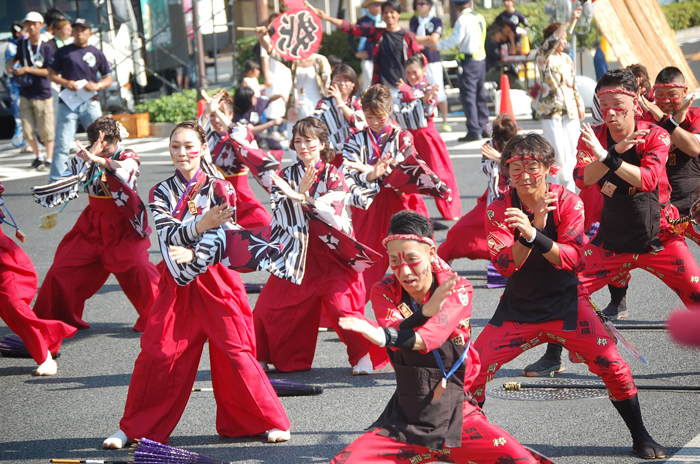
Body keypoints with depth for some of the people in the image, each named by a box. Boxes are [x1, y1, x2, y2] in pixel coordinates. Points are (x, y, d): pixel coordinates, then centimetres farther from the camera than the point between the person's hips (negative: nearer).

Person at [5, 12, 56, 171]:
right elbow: (17, 57, 24)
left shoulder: (47, 48, -10)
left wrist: (26, 69, -16)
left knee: (46, 130, -2)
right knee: (27, 131, 7)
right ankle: (37, 156, 25)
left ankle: (49, 159, 9)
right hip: (25, 94, 5)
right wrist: (10, 64, 2)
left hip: (43, 95, -5)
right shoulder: (22, 44, 4)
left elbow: (49, 72, -13)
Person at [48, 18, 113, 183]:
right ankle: (55, 181, -5)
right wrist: (65, 82, -10)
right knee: (62, 144, -6)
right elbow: (51, 74, 9)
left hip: (90, 103, 2)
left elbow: (108, 78, 13)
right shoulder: (63, 52, 8)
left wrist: (97, 85, -8)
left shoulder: (96, 53, 11)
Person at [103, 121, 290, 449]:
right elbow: (168, 235, -8)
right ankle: (135, 428, 10)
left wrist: (193, 254, -26)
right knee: (157, 353, -3)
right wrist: (201, 225, -25)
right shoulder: (162, 192, 6)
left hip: (215, 280, -2)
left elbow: (223, 237, -9)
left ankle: (269, 421, 8)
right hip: (177, 284, 2)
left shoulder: (219, 189, 0)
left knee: (234, 352, -5)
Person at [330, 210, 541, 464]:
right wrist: (426, 311, -40)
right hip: (403, 423, 2)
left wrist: (387, 337, -46)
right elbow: (393, 332, -20)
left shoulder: (458, 288, -7)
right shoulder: (384, 291, 0)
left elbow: (435, 332, -27)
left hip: (457, 418, -2)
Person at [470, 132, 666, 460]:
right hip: (517, 307, 1)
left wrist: (534, 235, -39)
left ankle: (640, 436, 7)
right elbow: (505, 265, -18)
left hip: (566, 303, -1)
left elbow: (572, 258, -22)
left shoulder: (568, 202, -11)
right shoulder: (498, 210, -8)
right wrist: (534, 223, -31)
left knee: (612, 365, -13)